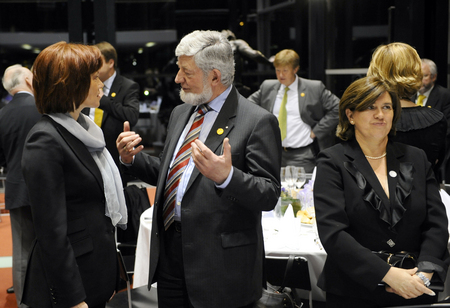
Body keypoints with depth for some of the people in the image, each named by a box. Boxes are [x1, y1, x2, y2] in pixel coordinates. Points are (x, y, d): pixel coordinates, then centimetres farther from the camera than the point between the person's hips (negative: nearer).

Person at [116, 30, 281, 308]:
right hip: (170, 252, 7)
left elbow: (269, 196, -16)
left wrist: (226, 177, -33)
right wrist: (133, 158, 3)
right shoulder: (181, 113, 12)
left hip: (220, 261, -6)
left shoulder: (258, 122, -12)